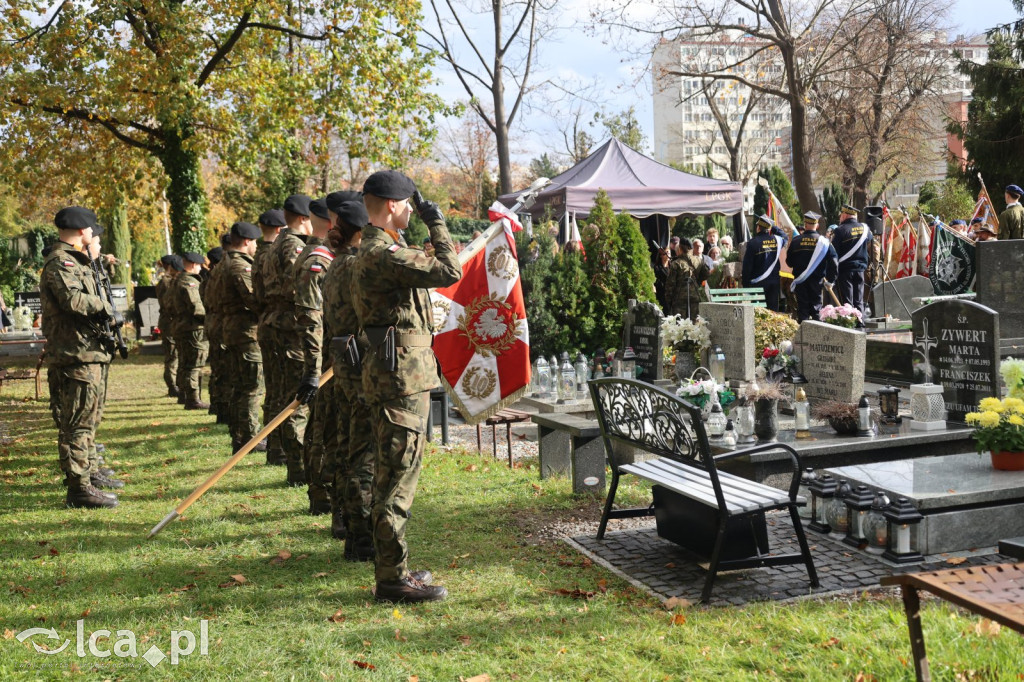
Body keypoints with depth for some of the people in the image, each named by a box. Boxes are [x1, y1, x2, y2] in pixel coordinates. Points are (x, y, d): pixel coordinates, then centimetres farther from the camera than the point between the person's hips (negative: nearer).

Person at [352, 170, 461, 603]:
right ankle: (392, 579, -2)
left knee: (395, 473, 15)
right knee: (398, 474, -7)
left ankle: (391, 569, 23)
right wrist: (437, 225, -9)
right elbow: (449, 272, -23)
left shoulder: (374, 250, 18)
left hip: (398, 372, 11)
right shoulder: (383, 253, -17)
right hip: (400, 374, -11)